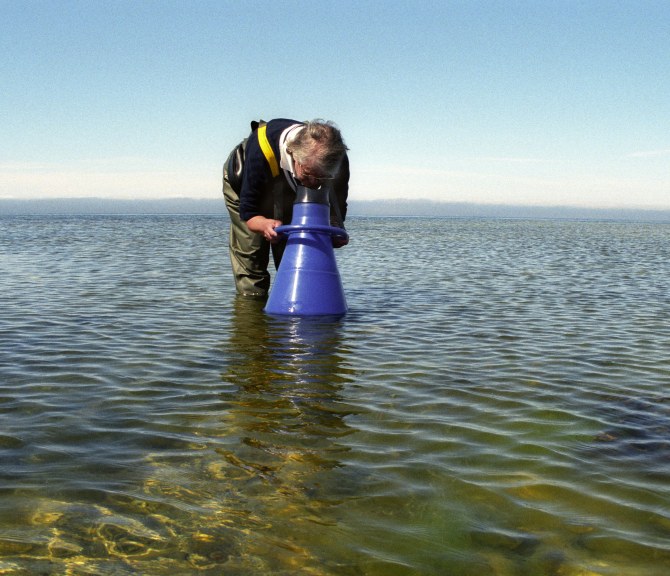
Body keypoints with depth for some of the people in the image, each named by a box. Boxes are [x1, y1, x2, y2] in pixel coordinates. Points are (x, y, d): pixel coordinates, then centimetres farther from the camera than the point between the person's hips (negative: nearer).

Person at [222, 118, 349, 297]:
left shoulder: (338, 161, -38)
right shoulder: (262, 150, -48)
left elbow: (337, 208, -21)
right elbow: (248, 212, -38)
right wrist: (265, 225, -63)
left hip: (292, 195, 3)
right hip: (245, 184, -3)